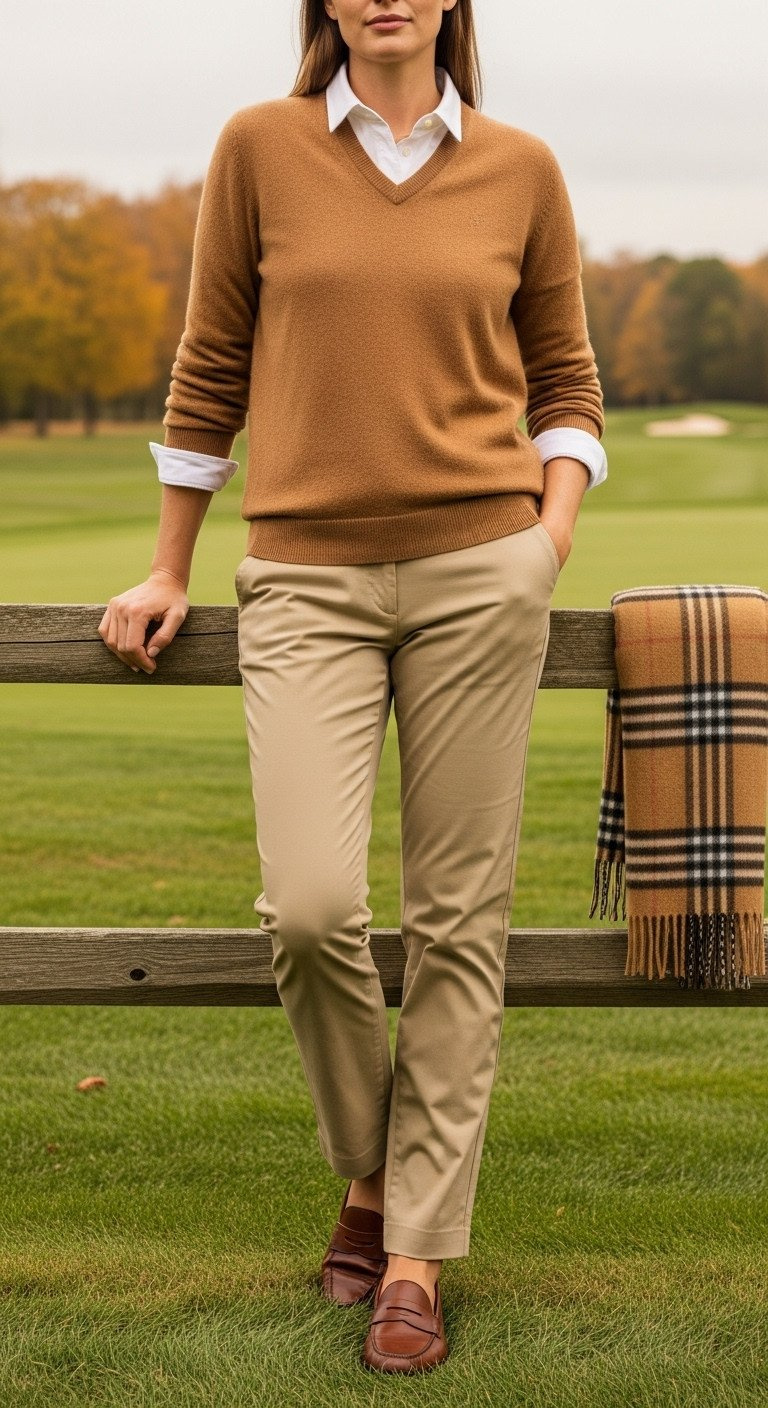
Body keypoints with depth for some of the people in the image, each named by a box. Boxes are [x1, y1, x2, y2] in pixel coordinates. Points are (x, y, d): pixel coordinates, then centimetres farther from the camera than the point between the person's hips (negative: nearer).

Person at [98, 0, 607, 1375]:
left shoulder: (521, 170, 6)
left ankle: (417, 1253, 13)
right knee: (309, 907, -13)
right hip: (307, 579, 0)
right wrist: (168, 570, 15)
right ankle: (368, 1169, 17)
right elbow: (210, 368, 10)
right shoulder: (258, 147, 4)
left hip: (476, 573, 1)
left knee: (455, 919, 1)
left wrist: (552, 526, -1)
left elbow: (564, 378, 16)